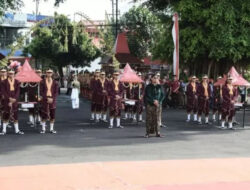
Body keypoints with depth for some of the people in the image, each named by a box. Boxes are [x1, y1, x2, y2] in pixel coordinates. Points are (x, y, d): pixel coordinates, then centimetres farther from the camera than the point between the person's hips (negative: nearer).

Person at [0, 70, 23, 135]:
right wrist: (9, 98, -14)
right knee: (6, 115, 1)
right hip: (7, 101, -2)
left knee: (15, 115, 3)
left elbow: (18, 91, 3)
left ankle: (17, 130, 9)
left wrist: (15, 98, -10)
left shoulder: (17, 82, 6)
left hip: (15, 100, 2)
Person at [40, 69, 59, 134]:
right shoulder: (42, 82, 2)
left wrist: (52, 99, -10)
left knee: (52, 115, 2)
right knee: (44, 115, -1)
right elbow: (41, 92, -2)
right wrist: (47, 98, -12)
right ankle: (43, 129, 8)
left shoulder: (55, 82, 6)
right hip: (45, 100, -1)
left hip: (52, 100, 2)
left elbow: (56, 92, 4)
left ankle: (51, 129, 11)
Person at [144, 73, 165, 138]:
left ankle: (158, 132, 7)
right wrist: (153, 101, -14)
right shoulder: (148, 87, 1)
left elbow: (162, 95, 7)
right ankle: (148, 133, 4)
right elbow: (147, 96, -5)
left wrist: (159, 101, -7)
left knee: (157, 119, 1)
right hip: (149, 105, -2)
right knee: (149, 119, -2)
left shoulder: (159, 87, 8)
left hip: (158, 105, 2)